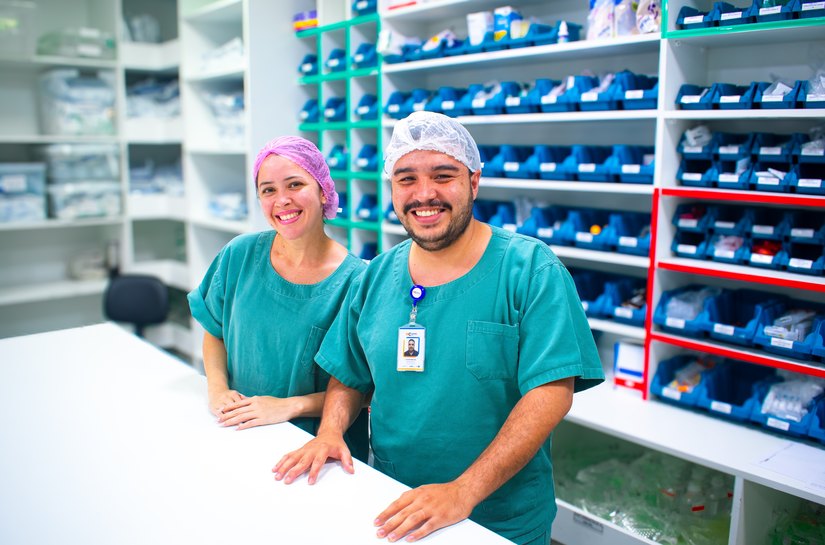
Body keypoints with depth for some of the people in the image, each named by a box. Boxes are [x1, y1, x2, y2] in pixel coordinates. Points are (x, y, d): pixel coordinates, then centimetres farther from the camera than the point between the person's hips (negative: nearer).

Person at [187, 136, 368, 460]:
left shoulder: (355, 280, -11)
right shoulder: (240, 255, 0)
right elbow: (215, 332, 15)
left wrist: (290, 406, -14)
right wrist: (217, 389, -2)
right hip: (239, 433, 3)